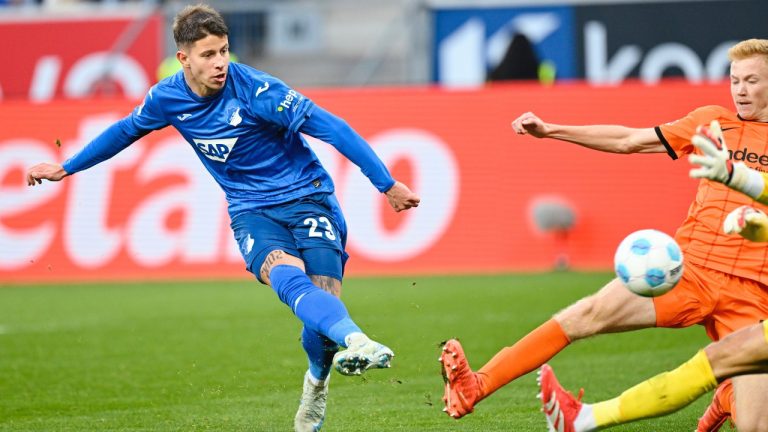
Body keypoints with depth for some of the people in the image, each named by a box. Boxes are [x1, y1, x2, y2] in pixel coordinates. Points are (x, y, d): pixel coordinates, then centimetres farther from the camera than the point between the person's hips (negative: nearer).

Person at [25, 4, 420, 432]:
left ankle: (317, 381, 18)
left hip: (306, 196, -2)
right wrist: (64, 169, 28)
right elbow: (125, 132, 18)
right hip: (252, 211, 2)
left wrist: (387, 184, -19)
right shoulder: (168, 98, -4)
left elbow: (332, 128, -17)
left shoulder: (255, 90, -19)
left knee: (324, 298, -17)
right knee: (288, 277, -30)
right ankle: (357, 342, -58)